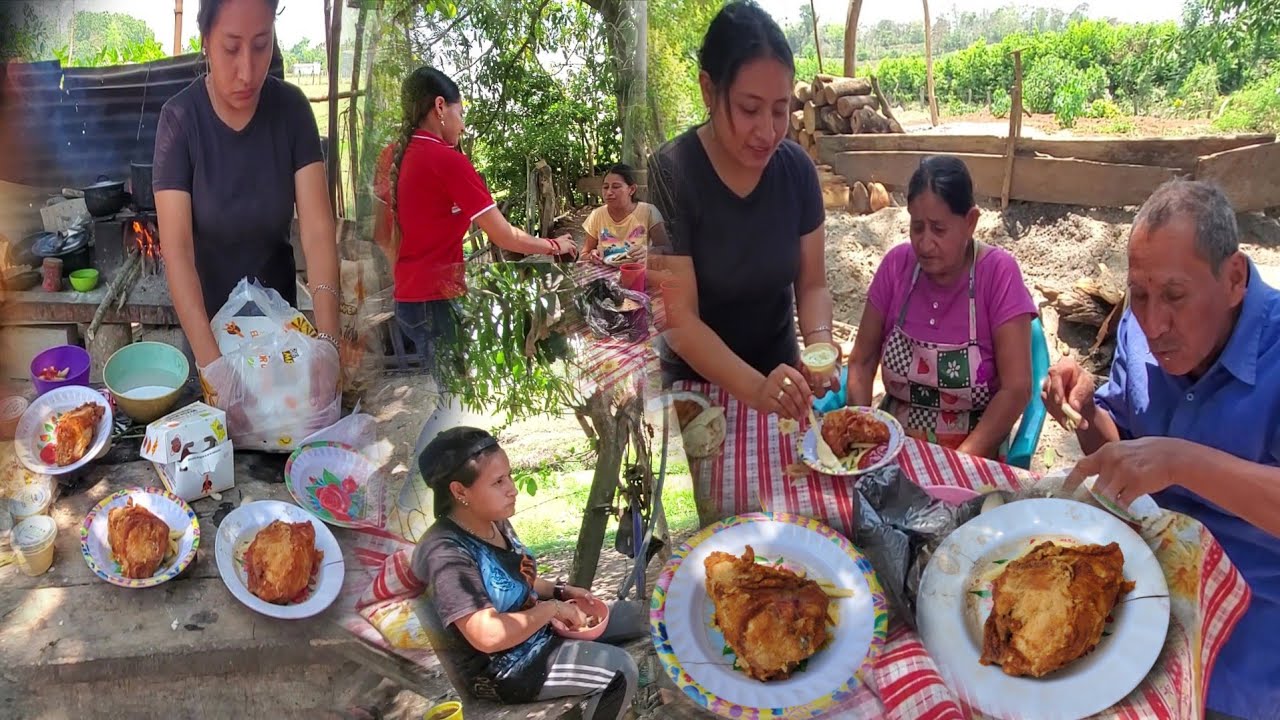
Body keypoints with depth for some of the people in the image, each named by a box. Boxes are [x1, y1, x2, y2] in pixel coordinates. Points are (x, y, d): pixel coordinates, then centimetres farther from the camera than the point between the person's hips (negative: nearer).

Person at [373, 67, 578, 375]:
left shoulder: (393, 156, 6)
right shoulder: (448, 160, -16)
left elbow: (381, 235, 14)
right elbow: (505, 237, -13)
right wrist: (555, 246, 2)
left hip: (406, 297, 8)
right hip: (437, 300, -8)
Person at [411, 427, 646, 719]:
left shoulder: (496, 523, -1)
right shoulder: (446, 553, -30)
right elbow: (489, 635, -35)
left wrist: (561, 591, 0)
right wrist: (552, 608, -22)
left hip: (535, 627, 9)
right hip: (503, 668, -9)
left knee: (637, 616, 12)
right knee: (620, 669, -18)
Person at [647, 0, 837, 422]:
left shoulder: (797, 169, -11)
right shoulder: (670, 173, -23)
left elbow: (812, 284, -4)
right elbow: (680, 321, -25)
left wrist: (818, 341, -24)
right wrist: (755, 390, -38)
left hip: (779, 370, 3)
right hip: (696, 385, -3)